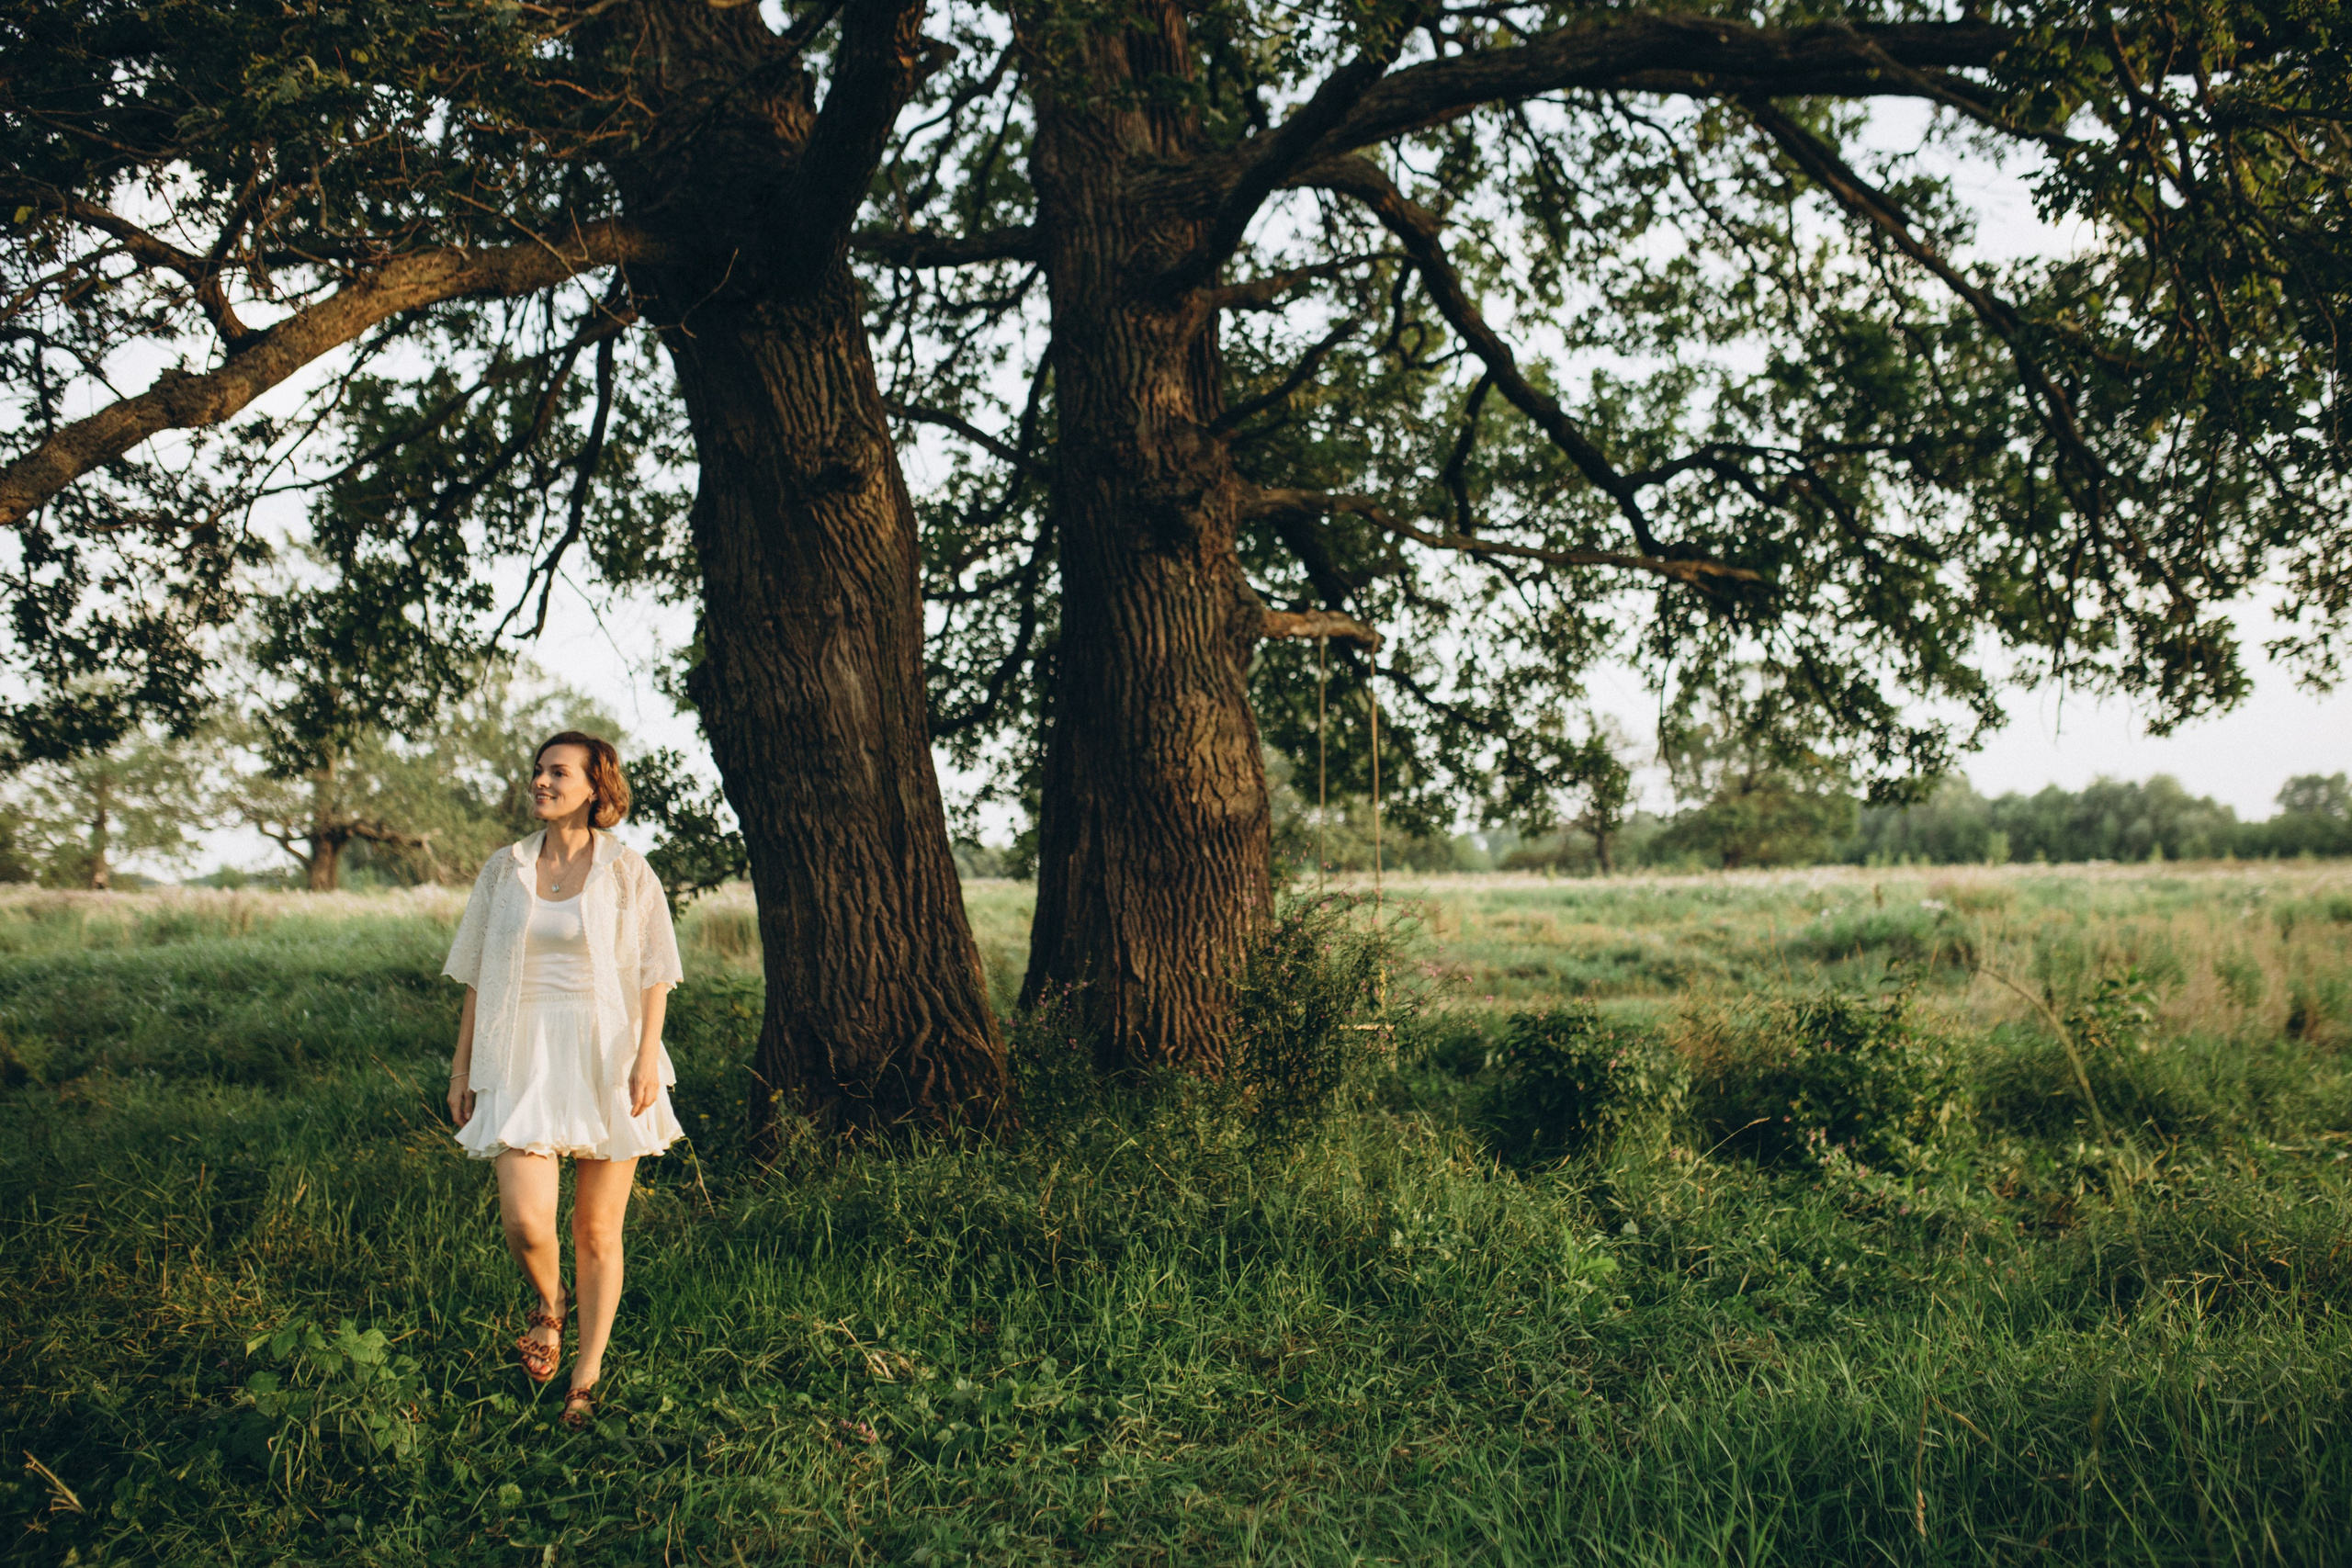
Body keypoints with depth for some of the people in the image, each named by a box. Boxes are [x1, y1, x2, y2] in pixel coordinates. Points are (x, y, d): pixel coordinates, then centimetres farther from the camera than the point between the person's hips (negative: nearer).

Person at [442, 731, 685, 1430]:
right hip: (525, 1060, 2)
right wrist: (462, 1067, 9)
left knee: (598, 1232, 4)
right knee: (525, 1221, -14)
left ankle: (586, 1379, 19)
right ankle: (548, 1309, 20)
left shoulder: (627, 872, 0)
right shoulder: (505, 870, 8)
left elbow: (654, 975, 0)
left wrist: (645, 1058, -12)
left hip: (608, 1059, -1)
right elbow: (477, 978, 12)